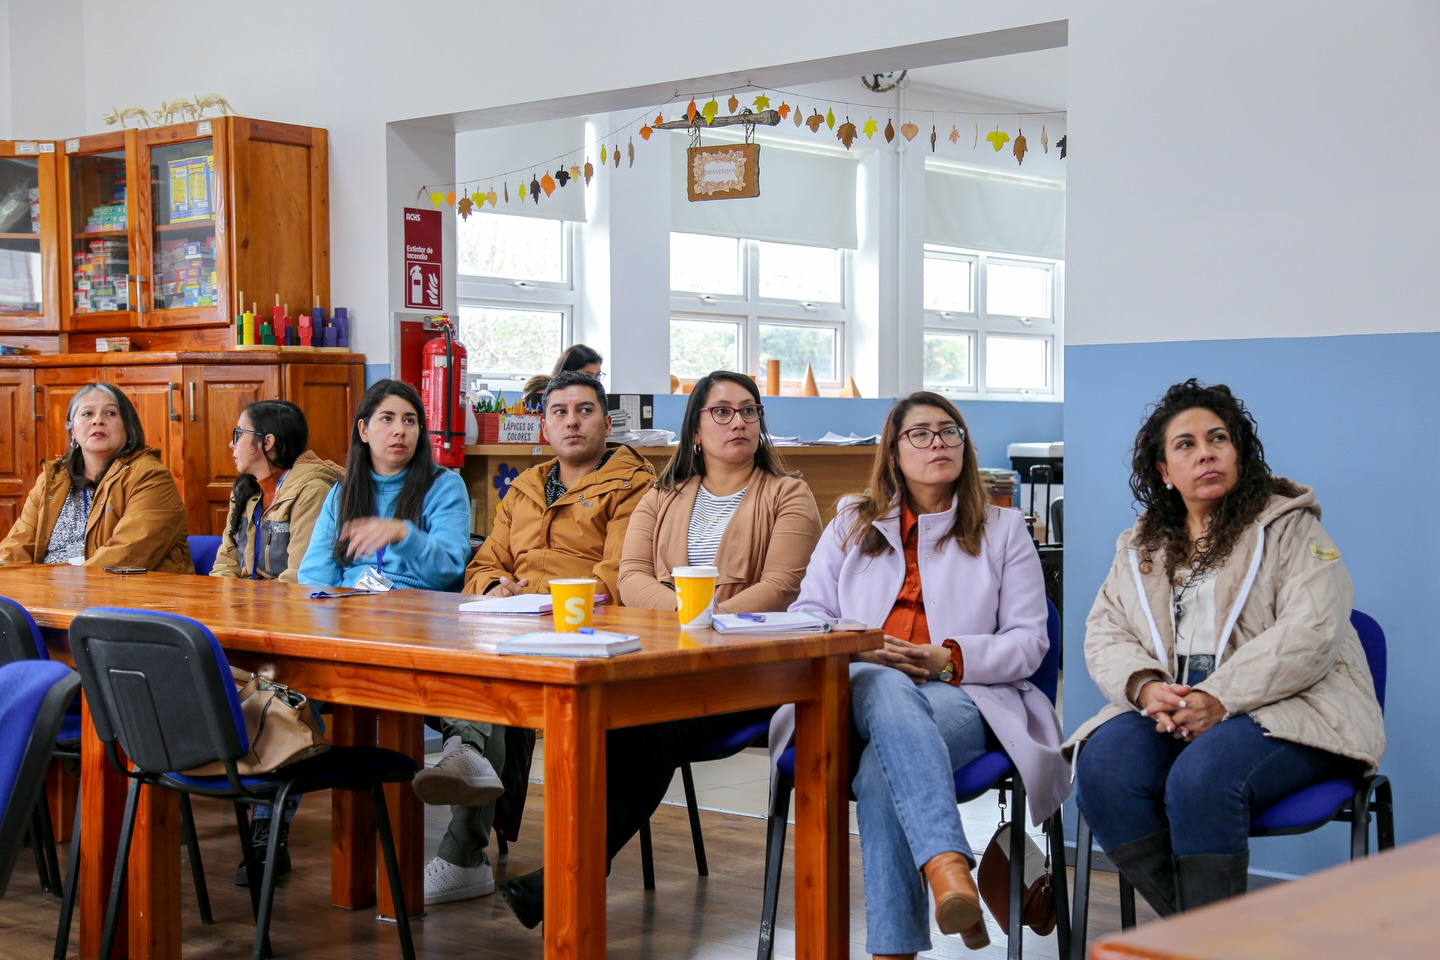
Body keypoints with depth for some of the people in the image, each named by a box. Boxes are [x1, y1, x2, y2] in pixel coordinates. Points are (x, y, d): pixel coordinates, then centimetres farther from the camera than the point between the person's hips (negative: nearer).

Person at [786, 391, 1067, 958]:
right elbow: (806, 614, 17)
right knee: (887, 688, -42)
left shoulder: (1002, 531, 22)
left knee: (885, 768, -38)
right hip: (856, 689, 0)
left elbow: (1028, 641, 11)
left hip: (960, 695, 0)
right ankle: (949, 869, -62)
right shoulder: (852, 523, 28)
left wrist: (951, 658, -9)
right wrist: (858, 648, -8)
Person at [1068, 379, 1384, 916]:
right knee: (1101, 766, -26)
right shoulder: (1140, 548, 19)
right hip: (1170, 711, 5)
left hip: (1285, 710, -5)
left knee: (1201, 777, -34)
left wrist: (1220, 698, -22)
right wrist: (1145, 686, -13)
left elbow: (1311, 633, -11)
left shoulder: (1289, 525, 3)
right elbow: (1103, 634, 11)